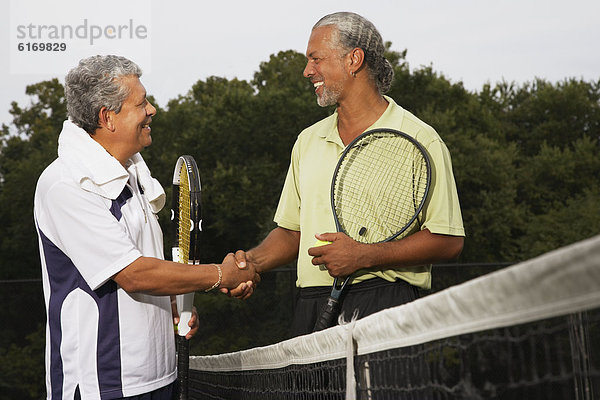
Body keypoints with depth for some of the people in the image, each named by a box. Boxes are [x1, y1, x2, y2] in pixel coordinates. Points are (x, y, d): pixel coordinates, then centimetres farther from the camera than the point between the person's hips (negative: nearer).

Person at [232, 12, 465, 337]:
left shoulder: (419, 140, -2)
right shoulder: (307, 141, 18)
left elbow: (448, 241, -8)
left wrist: (364, 256, -16)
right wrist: (252, 261, 4)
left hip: (383, 307, -5)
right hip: (310, 307, 5)